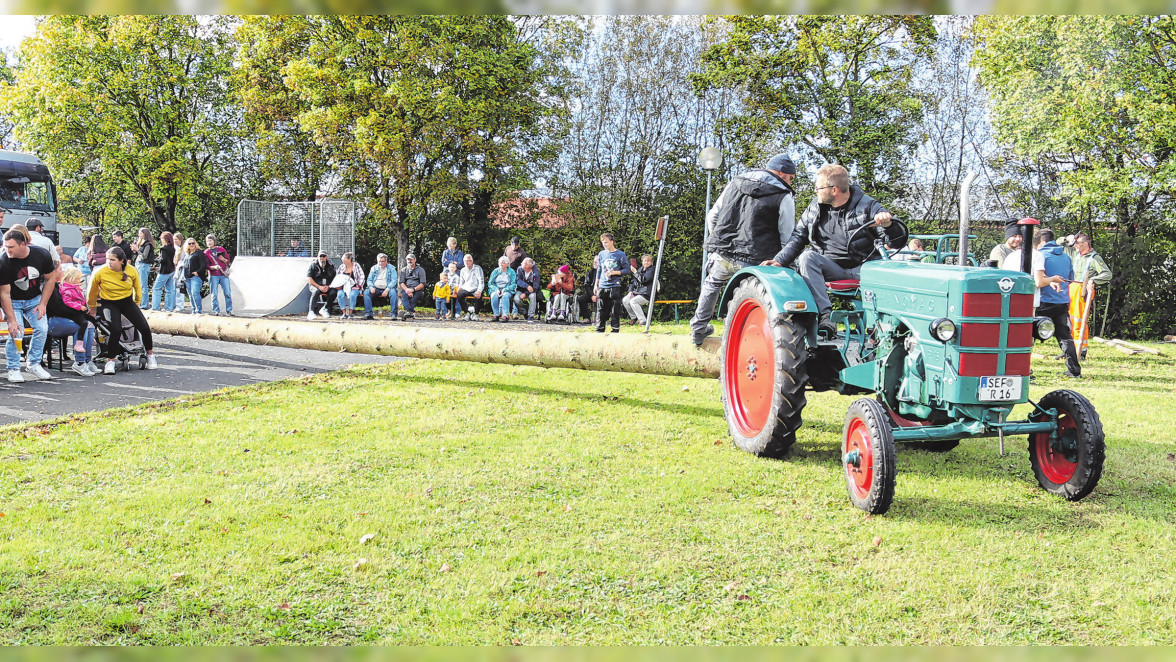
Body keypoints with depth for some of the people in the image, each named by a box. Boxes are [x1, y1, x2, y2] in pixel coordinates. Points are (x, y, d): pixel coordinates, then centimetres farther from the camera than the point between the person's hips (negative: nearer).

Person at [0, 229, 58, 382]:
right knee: (16, 333, -16)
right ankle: (13, 369, -3)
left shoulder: (41, 254, -18)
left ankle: (34, 364, 7)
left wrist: (43, 304, -8)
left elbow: (51, 279, -3)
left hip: (35, 299, 3)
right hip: (13, 302, -3)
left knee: (42, 329, -10)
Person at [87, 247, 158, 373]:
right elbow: (92, 292, 4)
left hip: (127, 302, 3)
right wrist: (93, 308, 17)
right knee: (116, 330, -28)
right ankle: (110, 362, -13)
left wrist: (136, 304, 20)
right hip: (109, 304, -3)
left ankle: (150, 355, 14)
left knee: (145, 328, -11)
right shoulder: (100, 273, -15)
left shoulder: (132, 272, -9)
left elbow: (137, 289, 12)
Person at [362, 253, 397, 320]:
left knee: (393, 292, -35)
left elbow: (393, 281, -4)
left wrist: (387, 290, -20)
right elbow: (369, 280, 13)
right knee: (366, 292, -26)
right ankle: (368, 313, -24)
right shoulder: (374, 268, 16)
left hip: (386, 289, -3)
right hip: (375, 289, 3)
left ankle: (394, 314, -30)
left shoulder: (391, 268, 6)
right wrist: (371, 287, -11)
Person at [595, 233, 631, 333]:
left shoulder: (620, 254, -2)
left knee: (615, 310, -3)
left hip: (615, 286, -4)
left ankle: (615, 329, 3)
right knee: (602, 310, 7)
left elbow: (627, 270, -1)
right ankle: (600, 329, 13)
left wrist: (614, 272, -13)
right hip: (602, 287, 4)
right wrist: (596, 285, 18)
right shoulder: (601, 254, 11)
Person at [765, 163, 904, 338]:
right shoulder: (815, 207, 11)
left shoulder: (867, 206, 0)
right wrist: (780, 261, 1)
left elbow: (898, 240, -4)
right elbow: (798, 238, 17)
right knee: (807, 257, -29)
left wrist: (888, 224, -28)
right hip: (830, 268, 3)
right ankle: (824, 316, -39)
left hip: (861, 268, -2)